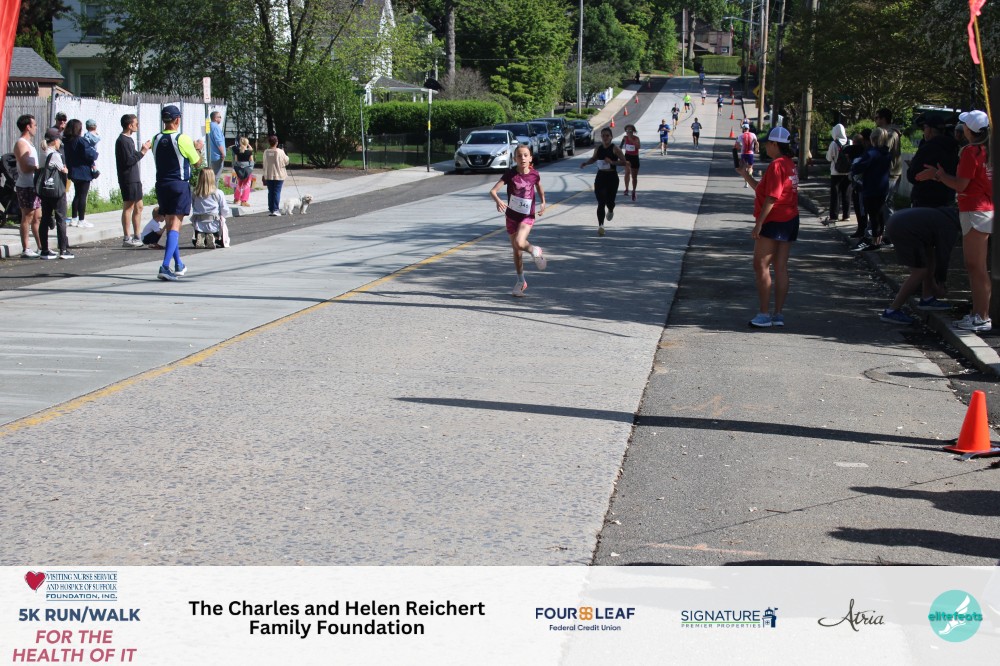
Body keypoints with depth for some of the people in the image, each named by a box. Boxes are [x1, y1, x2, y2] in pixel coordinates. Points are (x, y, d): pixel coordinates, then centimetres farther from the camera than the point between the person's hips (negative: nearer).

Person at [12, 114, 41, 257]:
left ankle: (41, 247, 17)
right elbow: (25, 168, -21)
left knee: (37, 217, 12)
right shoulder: (21, 144, -13)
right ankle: (25, 250, -2)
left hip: (33, 185, 9)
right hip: (26, 186, -9)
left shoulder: (29, 143, 18)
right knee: (27, 217, -6)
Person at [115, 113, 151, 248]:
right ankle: (127, 239, -4)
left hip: (134, 178, 10)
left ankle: (136, 236, 18)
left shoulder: (129, 139, 17)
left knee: (138, 207, 12)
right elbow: (128, 160, -20)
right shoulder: (122, 141, -14)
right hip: (128, 180, -10)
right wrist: (142, 152, -14)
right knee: (128, 207, -7)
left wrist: (142, 150, 10)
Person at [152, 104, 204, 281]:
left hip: (162, 185, 5)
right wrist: (198, 148, 20)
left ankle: (179, 266, 24)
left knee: (170, 225, 16)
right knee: (175, 226, -8)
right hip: (180, 185, -5)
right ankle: (165, 267, -21)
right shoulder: (182, 139, -11)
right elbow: (196, 162, -1)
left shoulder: (156, 139, 3)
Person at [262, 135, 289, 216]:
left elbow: (265, 164, 4)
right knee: (277, 192, -1)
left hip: (268, 176, 3)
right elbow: (286, 162, -3)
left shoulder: (266, 152, -2)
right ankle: (275, 210, -7)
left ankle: (271, 209, 13)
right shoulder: (280, 152, -11)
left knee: (270, 192, 11)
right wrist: (286, 157, 18)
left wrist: (265, 175, 13)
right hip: (279, 175, -3)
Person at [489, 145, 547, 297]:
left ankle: (535, 251, 8)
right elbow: (493, 190, -20)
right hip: (511, 216, 1)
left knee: (519, 243, -26)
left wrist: (543, 202, 0)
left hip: (527, 216, -1)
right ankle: (521, 281, 29)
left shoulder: (534, 174, -7)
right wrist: (498, 201, -40)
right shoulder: (510, 174, -12)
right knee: (516, 251, 12)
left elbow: (539, 188, 16)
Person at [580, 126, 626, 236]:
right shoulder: (598, 149, 4)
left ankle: (610, 211, 42)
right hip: (600, 177, 3)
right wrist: (586, 163, 5)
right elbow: (594, 158, 23)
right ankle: (600, 225, -3)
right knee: (601, 202, -5)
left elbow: (623, 162, -12)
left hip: (612, 177, -3)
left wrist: (612, 162, -24)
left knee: (609, 201, 4)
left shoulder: (615, 149, -9)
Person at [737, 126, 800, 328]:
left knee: (761, 265, -3)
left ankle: (764, 314, -4)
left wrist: (758, 224, -19)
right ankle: (778, 314, 10)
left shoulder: (776, 165, -16)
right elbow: (763, 190, 20)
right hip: (790, 221, 9)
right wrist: (747, 176, 18)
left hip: (774, 222, -9)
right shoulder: (789, 164, 15)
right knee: (781, 267, 9)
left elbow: (771, 198, -21)